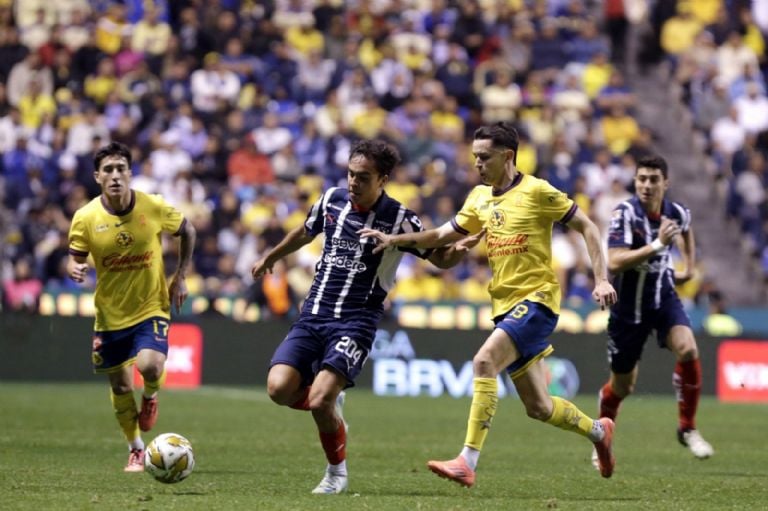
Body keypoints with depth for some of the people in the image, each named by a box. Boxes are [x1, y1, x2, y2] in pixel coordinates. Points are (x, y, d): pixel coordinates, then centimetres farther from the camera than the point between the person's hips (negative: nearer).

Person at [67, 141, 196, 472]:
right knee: (120, 386, 9)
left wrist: (180, 277, 3)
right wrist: (74, 269, -25)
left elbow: (187, 231, 6)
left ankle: (151, 396, 12)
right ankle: (136, 450, 31)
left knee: (149, 366, -26)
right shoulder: (85, 218, -12)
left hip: (151, 307, -2)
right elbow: (75, 259, -1)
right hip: (110, 314, 2)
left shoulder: (154, 208, -12)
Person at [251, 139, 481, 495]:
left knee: (320, 402, -21)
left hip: (355, 324, -4)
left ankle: (337, 473, 6)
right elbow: (304, 232, 25)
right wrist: (269, 259, 40)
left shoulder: (400, 220, -8)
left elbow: (440, 258, 3)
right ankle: (330, 399, 18)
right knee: (279, 388, -16)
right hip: (312, 315, 4)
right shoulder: (331, 200, 4)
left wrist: (460, 250, -20)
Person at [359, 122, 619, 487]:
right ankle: (598, 431, 37)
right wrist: (394, 240, 5)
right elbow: (444, 235, 17)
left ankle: (467, 462, -30)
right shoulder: (480, 198, 11)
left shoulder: (536, 192, -9)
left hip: (537, 299, -7)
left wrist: (601, 279, -12)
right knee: (538, 407, 10)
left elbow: (586, 227, -4)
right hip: (505, 304, 7)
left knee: (484, 361, -27)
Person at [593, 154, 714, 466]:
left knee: (688, 350, -25)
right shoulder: (625, 213, -20)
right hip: (629, 304, -3)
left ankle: (687, 428, -7)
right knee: (622, 386, 8)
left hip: (664, 297, 3)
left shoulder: (677, 213, -5)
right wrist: (657, 245, -37)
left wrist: (689, 267, 15)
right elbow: (614, 263, -33)